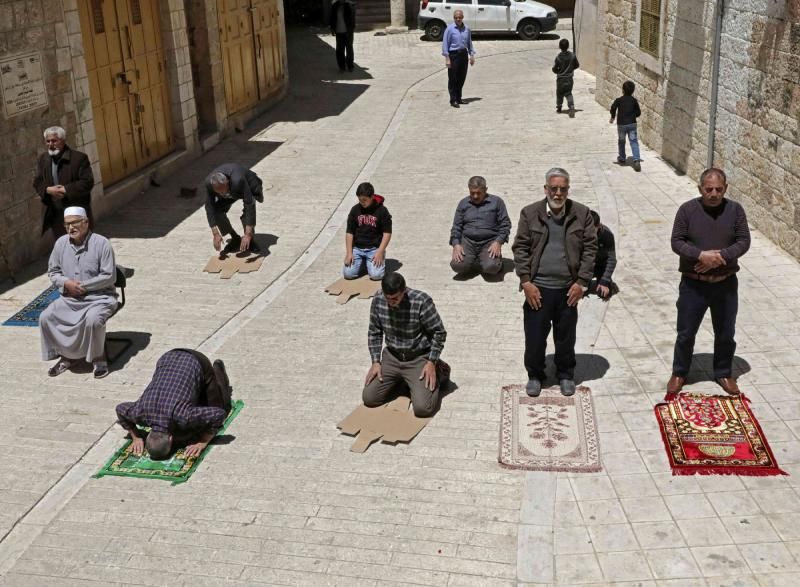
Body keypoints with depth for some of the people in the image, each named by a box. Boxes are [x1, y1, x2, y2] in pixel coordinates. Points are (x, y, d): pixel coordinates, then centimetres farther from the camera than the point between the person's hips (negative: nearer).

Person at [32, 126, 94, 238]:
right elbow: (37, 183, 8)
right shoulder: (42, 159, 9)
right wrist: (48, 190, -15)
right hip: (55, 215, 4)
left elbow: (87, 182, -15)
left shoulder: (79, 158, -9)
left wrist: (66, 190, -22)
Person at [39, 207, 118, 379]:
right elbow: (52, 271, 12)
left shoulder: (101, 243, -13)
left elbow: (109, 277, -13)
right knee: (45, 318, -14)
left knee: (92, 320, -34)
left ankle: (99, 359, -9)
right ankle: (66, 355, 6)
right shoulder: (61, 243, 3)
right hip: (69, 298, 6)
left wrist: (83, 286, -17)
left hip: (99, 297, -5)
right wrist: (66, 283, -9)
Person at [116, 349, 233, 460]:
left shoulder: (183, 416, -39)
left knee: (220, 406, 12)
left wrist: (203, 442, -26)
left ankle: (218, 371, 36)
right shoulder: (140, 413, -28)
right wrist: (136, 437, -7)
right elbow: (120, 409, -5)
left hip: (198, 362, -4)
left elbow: (219, 414, -32)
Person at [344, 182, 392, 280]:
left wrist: (380, 252, -15)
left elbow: (387, 233, -5)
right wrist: (349, 253, -6)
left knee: (376, 275, -23)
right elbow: (349, 232, 4)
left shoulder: (381, 210, -6)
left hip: (374, 248, -2)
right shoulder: (355, 210, 2)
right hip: (357, 248, 3)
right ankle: (361, 263, 16)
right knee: (348, 274, -16)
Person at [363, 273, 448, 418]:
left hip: (419, 359, -4)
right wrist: (376, 361, -3)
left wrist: (431, 362, -16)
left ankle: (435, 378, 13)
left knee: (422, 408, -19)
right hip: (392, 357, 4)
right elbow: (374, 332, 4)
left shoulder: (421, 301, -24)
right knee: (369, 398, -6)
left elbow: (439, 332, -13)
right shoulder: (378, 300, -10)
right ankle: (399, 380, 22)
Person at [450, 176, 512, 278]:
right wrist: (456, 244, -7)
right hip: (468, 242, 2)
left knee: (491, 267, -29)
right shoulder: (463, 203, 14)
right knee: (457, 265, -26)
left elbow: (505, 224, 2)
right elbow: (456, 226, 11)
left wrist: (498, 242, -14)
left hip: (489, 242, -2)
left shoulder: (496, 202, 6)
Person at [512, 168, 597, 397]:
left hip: (568, 288, 1)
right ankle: (535, 375, 27)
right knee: (534, 335, 7)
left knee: (566, 336, 13)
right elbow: (520, 248, -2)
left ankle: (566, 375, 32)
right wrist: (526, 282, -8)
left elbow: (590, 248, 0)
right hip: (537, 287, 0)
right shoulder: (530, 213, -3)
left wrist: (581, 282, -6)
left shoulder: (581, 213, -2)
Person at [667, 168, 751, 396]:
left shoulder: (735, 210, -3)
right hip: (693, 284, -2)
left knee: (725, 334, 14)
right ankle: (679, 373, 27)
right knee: (686, 333, 8)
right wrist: (701, 255, -25)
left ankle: (724, 373, 33)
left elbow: (744, 241, -5)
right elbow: (677, 242, -10)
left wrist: (721, 256, -21)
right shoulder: (687, 209, -8)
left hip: (725, 284, 2)